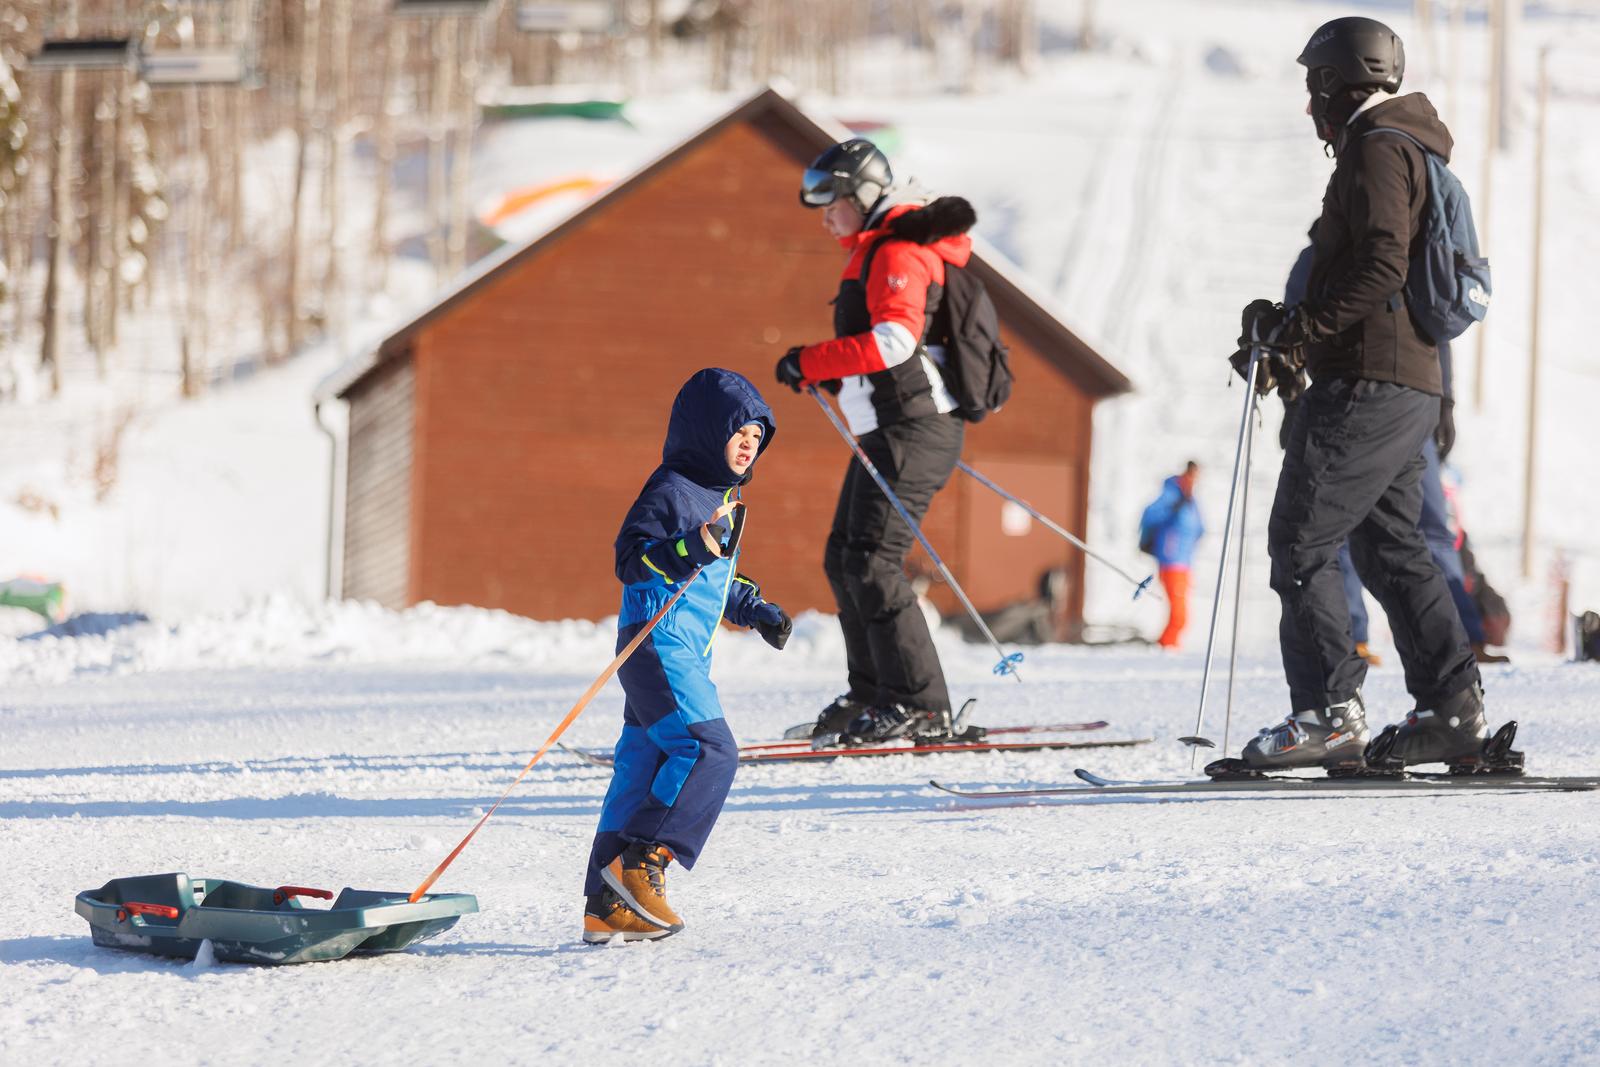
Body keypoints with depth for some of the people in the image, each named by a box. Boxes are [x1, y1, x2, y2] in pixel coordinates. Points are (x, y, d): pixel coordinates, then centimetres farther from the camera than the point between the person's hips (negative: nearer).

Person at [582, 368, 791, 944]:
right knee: (709, 748, -21)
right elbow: (631, 560, -19)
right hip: (658, 644, -10)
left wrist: (753, 608, 22)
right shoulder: (671, 489, -10)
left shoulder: (720, 496, 20)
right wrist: (697, 546, -29)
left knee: (643, 770, 8)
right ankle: (640, 859, -19)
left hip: (687, 653, 10)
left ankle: (608, 907, 8)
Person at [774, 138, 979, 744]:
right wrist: (835, 372, 15)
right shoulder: (875, 252, 20)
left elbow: (895, 341, -26)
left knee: (872, 561, -16)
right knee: (843, 559, 13)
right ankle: (873, 697, 18)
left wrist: (811, 362, -20)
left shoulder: (898, 253, -12)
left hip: (912, 433, -11)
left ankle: (919, 707, -17)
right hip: (887, 435, 11)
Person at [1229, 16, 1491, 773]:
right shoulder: (1408, 148, 23)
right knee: (1390, 547, 13)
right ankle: (1452, 710, 10)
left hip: (1368, 389, -10)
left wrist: (1294, 327, -19)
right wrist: (1296, 345, 18)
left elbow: (1380, 267, -22)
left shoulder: (1378, 148, -9)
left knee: (1301, 541, -9)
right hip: (1410, 387, 10)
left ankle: (1328, 712, -13)